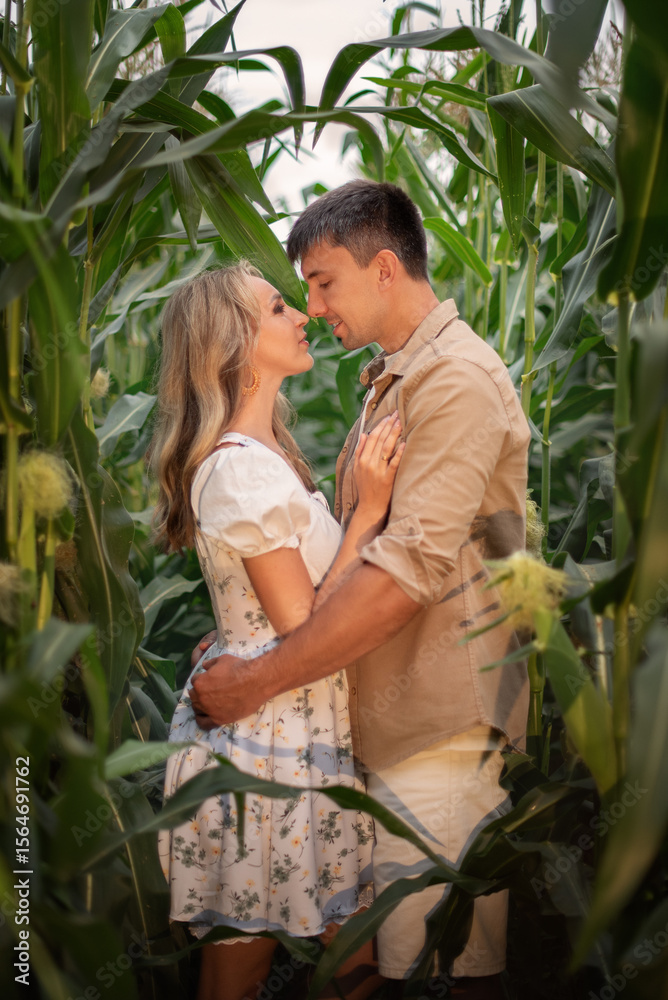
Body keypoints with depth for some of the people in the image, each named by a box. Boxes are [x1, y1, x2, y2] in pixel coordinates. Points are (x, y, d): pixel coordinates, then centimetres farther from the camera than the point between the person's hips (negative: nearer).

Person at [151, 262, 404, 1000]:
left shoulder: (266, 456, 11)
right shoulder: (239, 468, -20)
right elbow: (307, 632, -20)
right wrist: (370, 510, -20)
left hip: (303, 733, 9)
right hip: (269, 740, -9)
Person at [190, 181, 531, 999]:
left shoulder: (458, 379, -15)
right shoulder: (390, 381, 18)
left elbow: (410, 568, -24)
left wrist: (257, 680, -20)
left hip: (441, 724, -9)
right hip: (388, 717, 9)